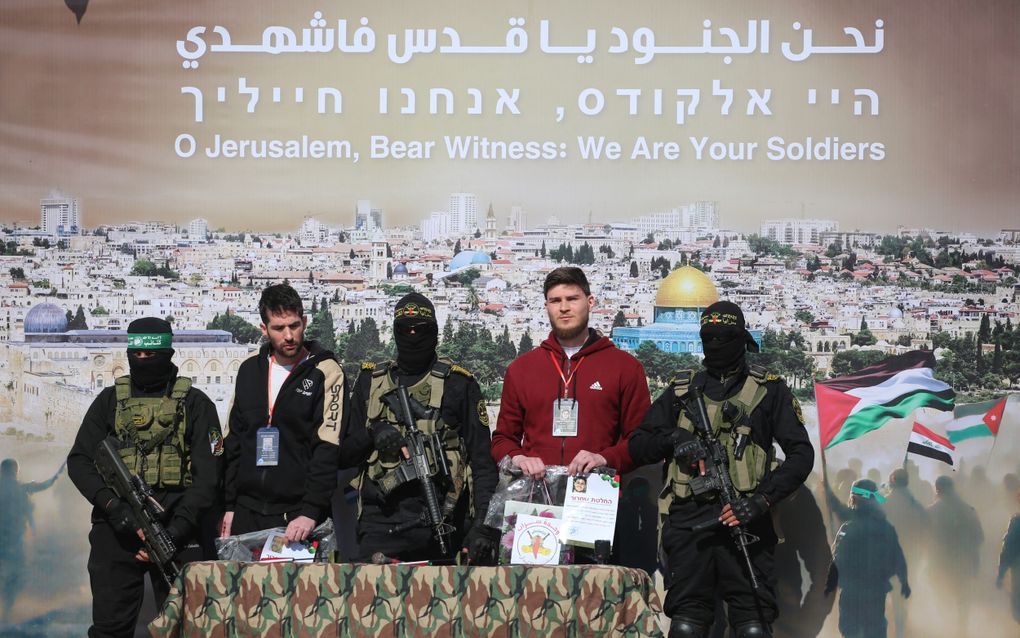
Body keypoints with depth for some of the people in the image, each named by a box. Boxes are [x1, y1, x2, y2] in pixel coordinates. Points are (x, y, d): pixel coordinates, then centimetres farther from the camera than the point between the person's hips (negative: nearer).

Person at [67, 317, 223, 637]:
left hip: (176, 530, -1)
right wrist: (113, 506, -13)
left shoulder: (195, 404, 3)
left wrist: (178, 528, -15)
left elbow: (208, 473, -3)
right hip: (116, 530, 2)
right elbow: (79, 461, 4)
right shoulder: (110, 400, 10)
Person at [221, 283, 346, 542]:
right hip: (247, 512, 5)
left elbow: (328, 449, -13)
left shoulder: (325, 372, -6)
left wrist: (311, 511, -20)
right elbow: (234, 442, 16)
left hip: (298, 515, -5)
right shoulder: (250, 370, 11)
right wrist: (229, 506, 11)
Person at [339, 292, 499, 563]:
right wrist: (372, 435, -7)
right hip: (380, 527, 2)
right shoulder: (370, 381, 13)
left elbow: (483, 462, 2)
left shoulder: (458, 384, 5)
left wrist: (483, 528, -9)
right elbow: (343, 454, 14)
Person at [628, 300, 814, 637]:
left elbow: (801, 454, 2)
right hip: (688, 521, 2)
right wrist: (671, 437, -6)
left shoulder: (769, 390, 9)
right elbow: (637, 445, 17)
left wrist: (762, 499, -12)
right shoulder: (681, 390, 16)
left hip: (744, 519, -2)